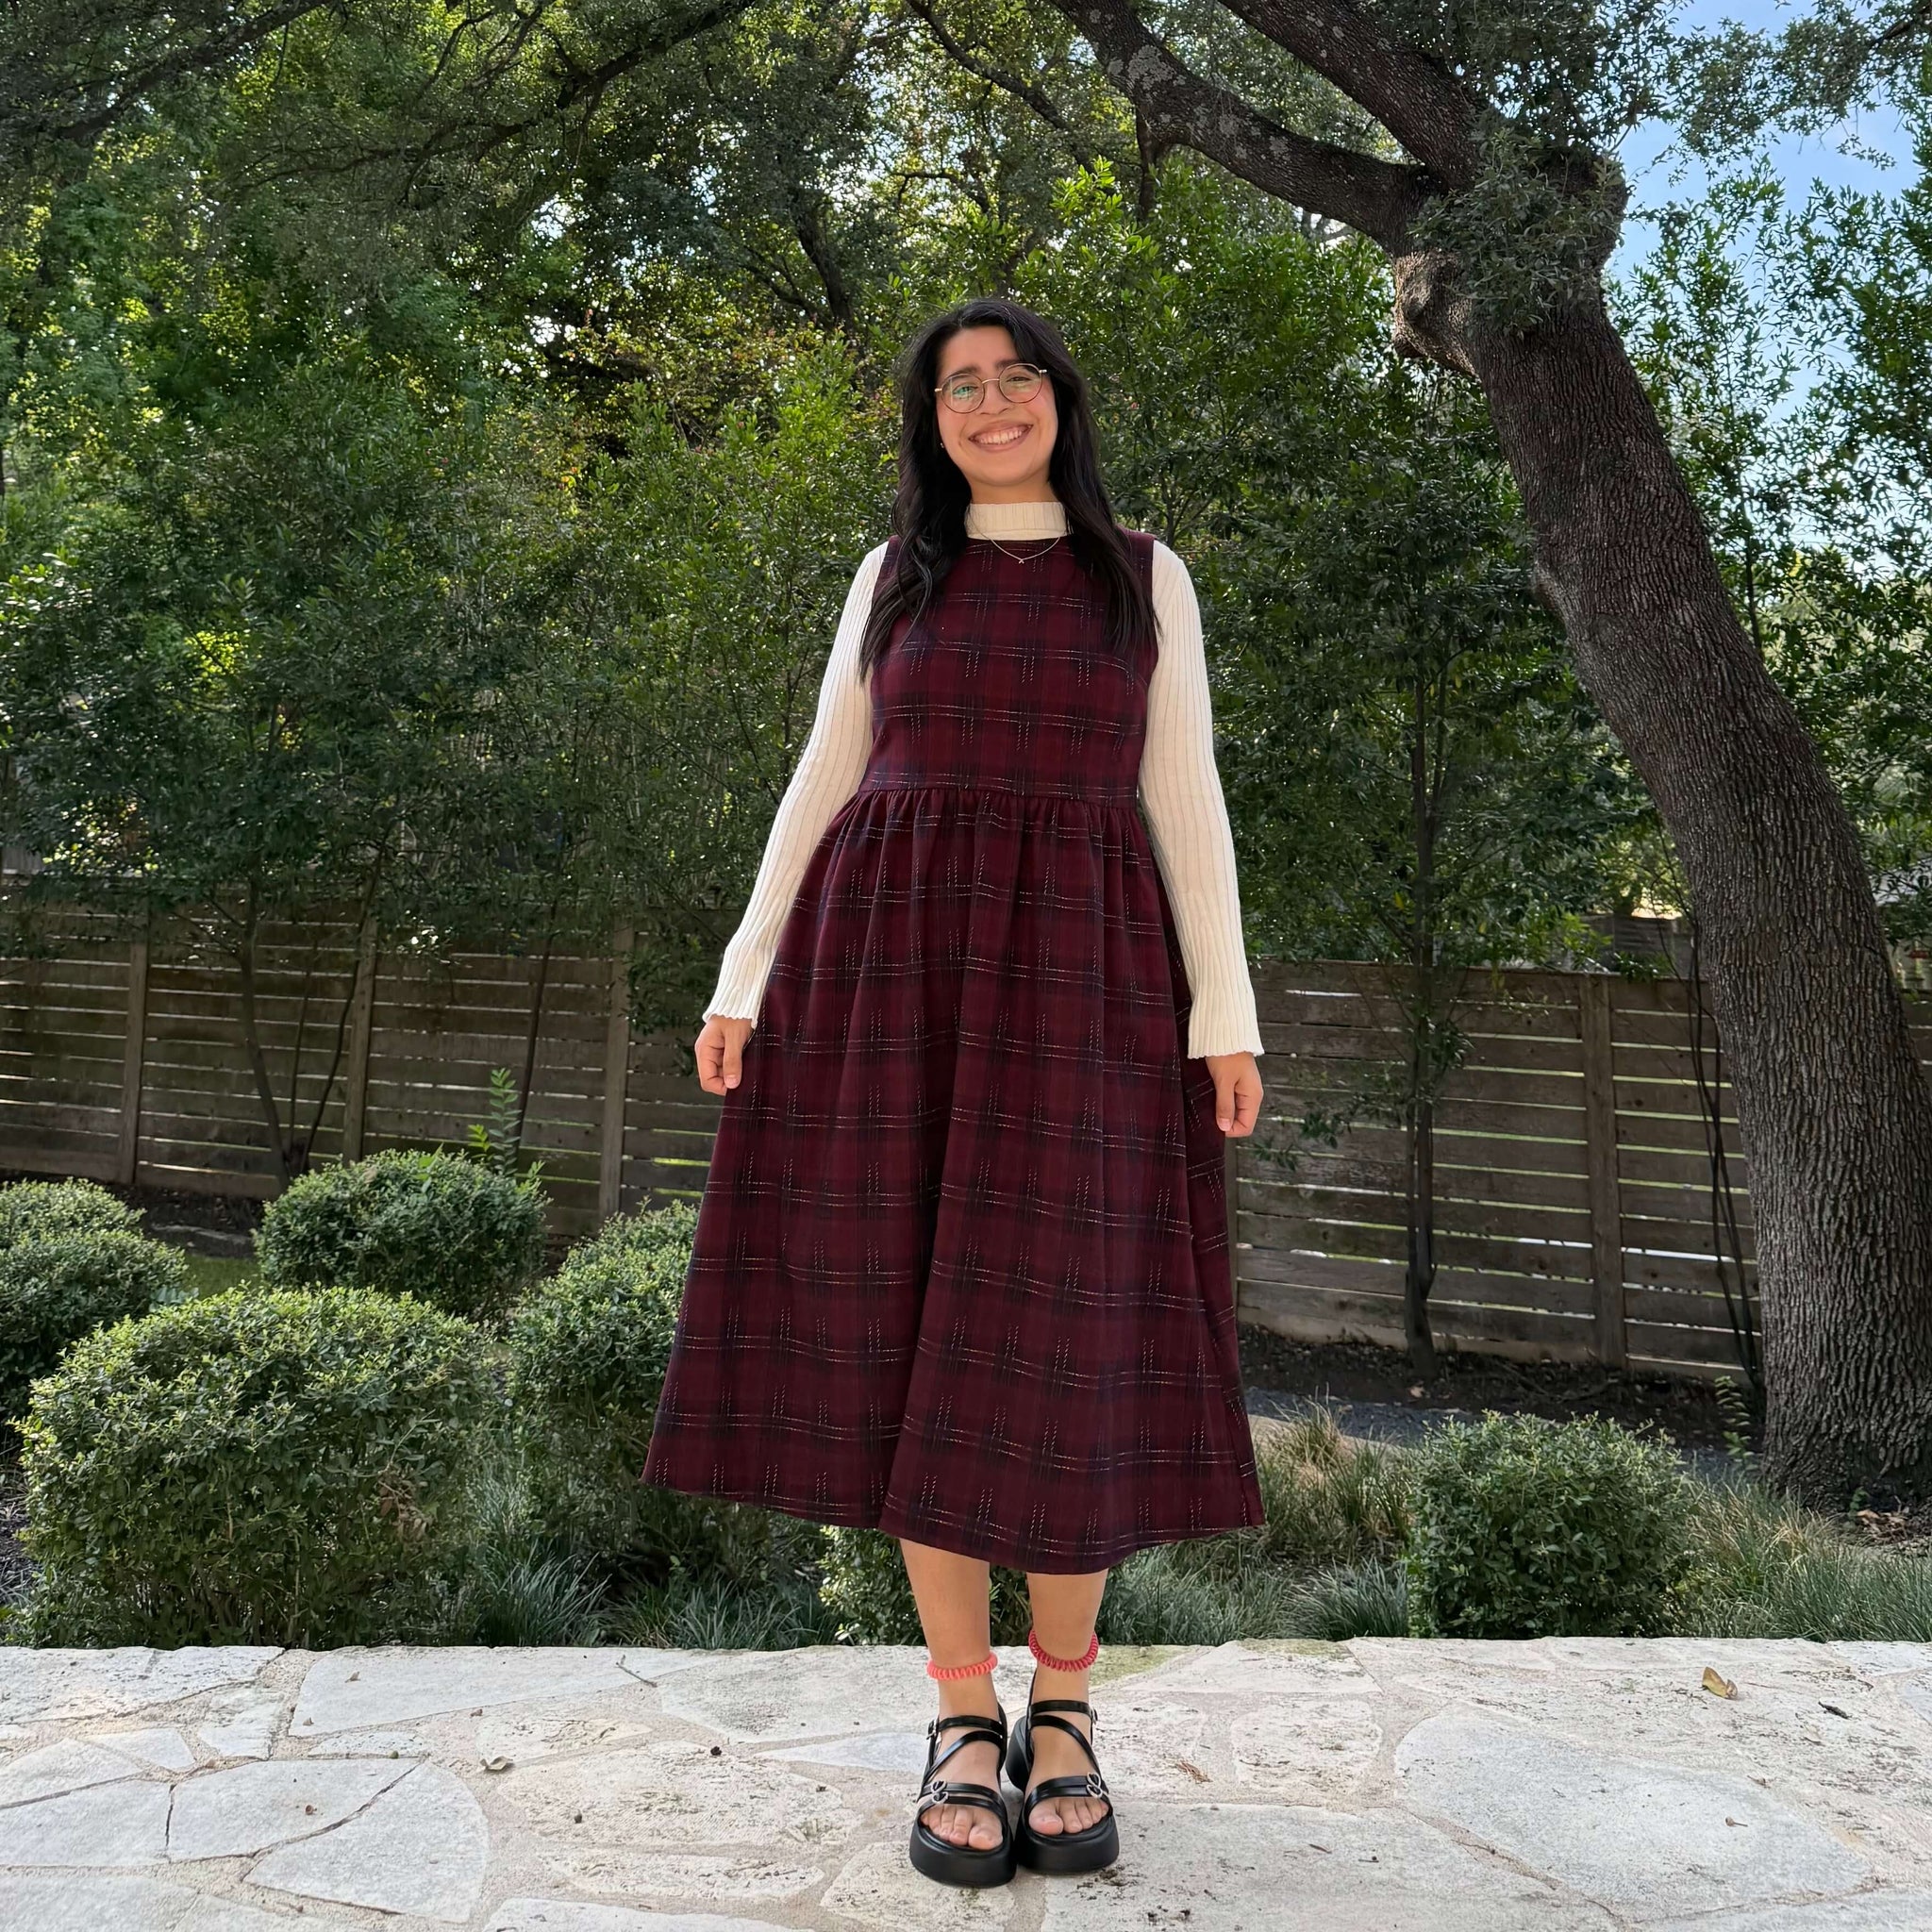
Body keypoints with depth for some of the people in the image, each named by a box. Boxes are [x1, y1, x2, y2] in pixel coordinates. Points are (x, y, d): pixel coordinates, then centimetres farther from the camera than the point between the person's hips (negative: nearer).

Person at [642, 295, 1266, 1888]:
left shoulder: (1145, 577, 11)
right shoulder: (895, 575, 14)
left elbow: (1185, 798, 6)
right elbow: (823, 780, 11)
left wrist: (1225, 1009, -3)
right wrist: (748, 974, 2)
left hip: (1079, 977, -1)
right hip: (892, 963, 1)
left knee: (1065, 1333, -4)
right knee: (915, 1328, -1)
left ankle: (1065, 1713, 13)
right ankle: (964, 1719, 10)